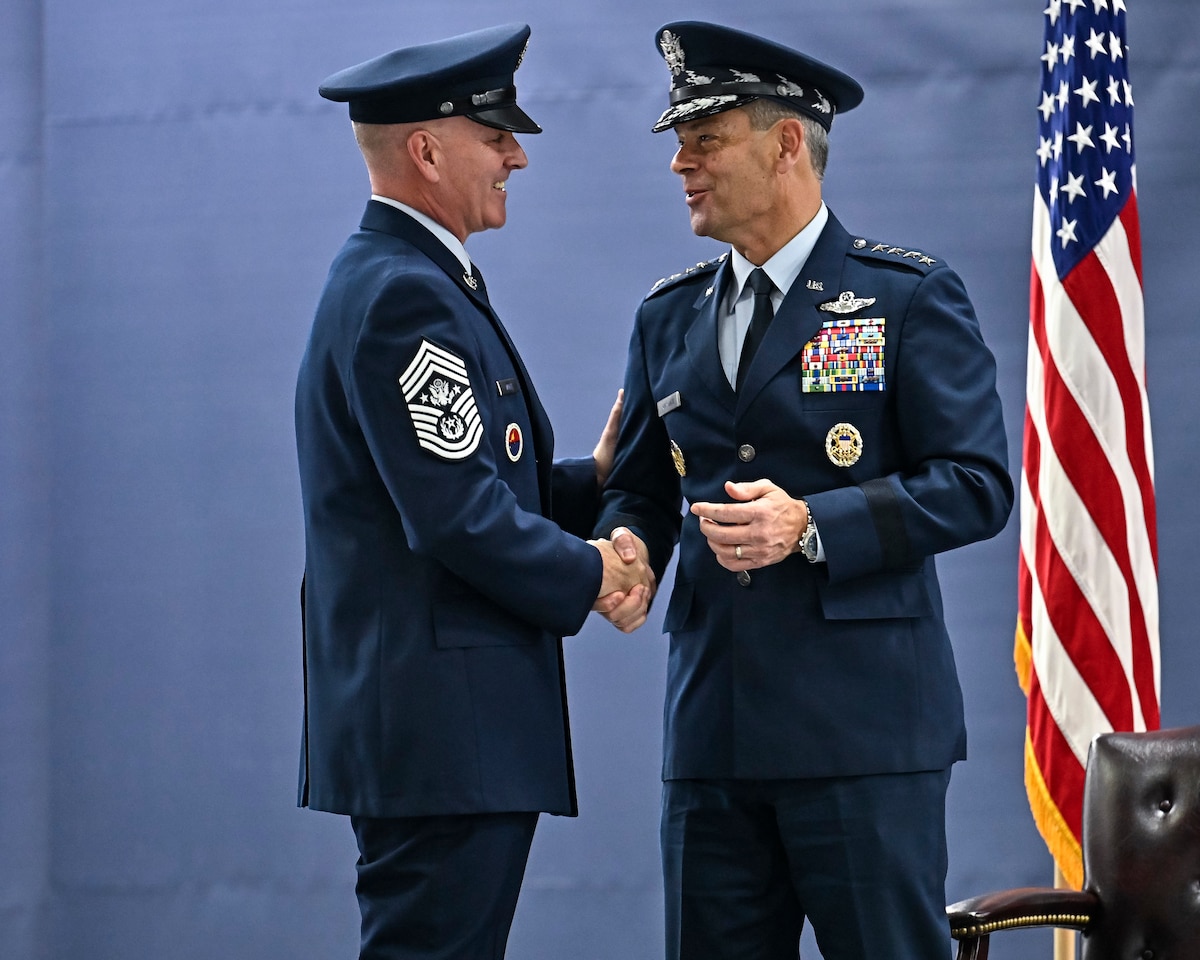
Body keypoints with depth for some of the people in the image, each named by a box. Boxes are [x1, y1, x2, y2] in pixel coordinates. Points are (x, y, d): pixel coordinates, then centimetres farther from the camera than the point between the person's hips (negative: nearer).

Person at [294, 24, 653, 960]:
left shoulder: (392, 280, 19)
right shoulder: (403, 295, -15)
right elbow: (459, 520, -21)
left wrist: (596, 479, 9)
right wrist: (589, 574, -8)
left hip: (425, 730, 11)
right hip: (443, 728, -11)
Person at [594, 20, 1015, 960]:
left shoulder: (909, 296, -1)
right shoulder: (669, 316, 17)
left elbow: (977, 484, -7)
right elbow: (641, 486, 21)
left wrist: (811, 525, -19)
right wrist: (625, 547, -4)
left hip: (863, 727, -5)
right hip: (711, 732, 5)